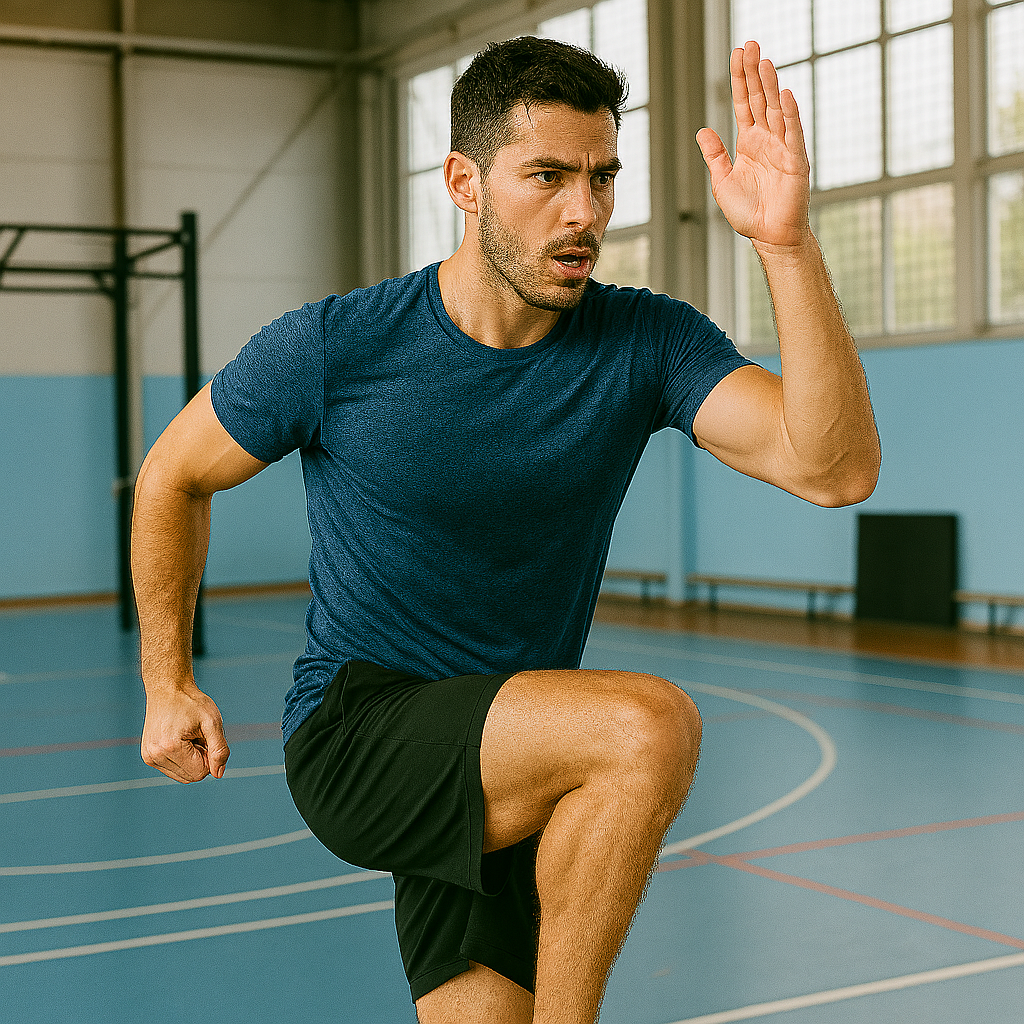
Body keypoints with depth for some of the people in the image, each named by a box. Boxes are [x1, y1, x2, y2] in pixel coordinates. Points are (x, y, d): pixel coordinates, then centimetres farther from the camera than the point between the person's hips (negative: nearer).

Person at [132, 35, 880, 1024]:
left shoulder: (647, 342, -8)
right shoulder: (332, 349, -13)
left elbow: (835, 468, -22)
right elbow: (173, 476, 5)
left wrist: (787, 240, -31)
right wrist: (168, 682, 4)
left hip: (515, 771, 4)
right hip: (353, 731, -4)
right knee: (650, 723, -28)